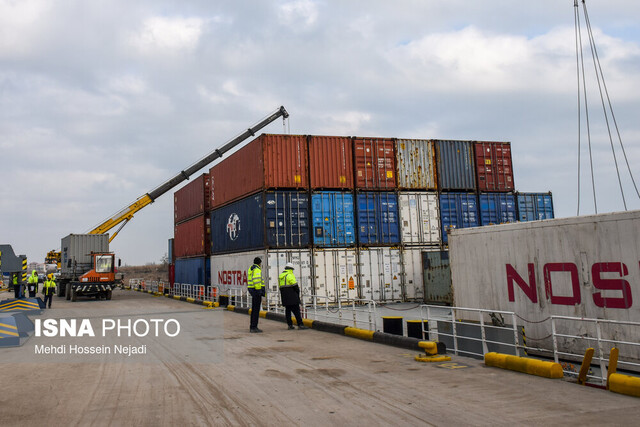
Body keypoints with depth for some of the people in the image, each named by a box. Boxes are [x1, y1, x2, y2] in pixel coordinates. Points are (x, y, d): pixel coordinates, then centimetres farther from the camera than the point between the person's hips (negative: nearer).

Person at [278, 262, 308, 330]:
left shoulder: (280, 275, 15)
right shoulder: (290, 275, -11)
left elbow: (280, 286, 16)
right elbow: (295, 285, -13)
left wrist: (283, 295, 19)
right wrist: (298, 293, 1)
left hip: (284, 297, 8)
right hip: (292, 296, -8)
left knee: (287, 310, 11)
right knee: (296, 310, -7)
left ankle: (290, 325, 11)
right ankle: (300, 325, -10)